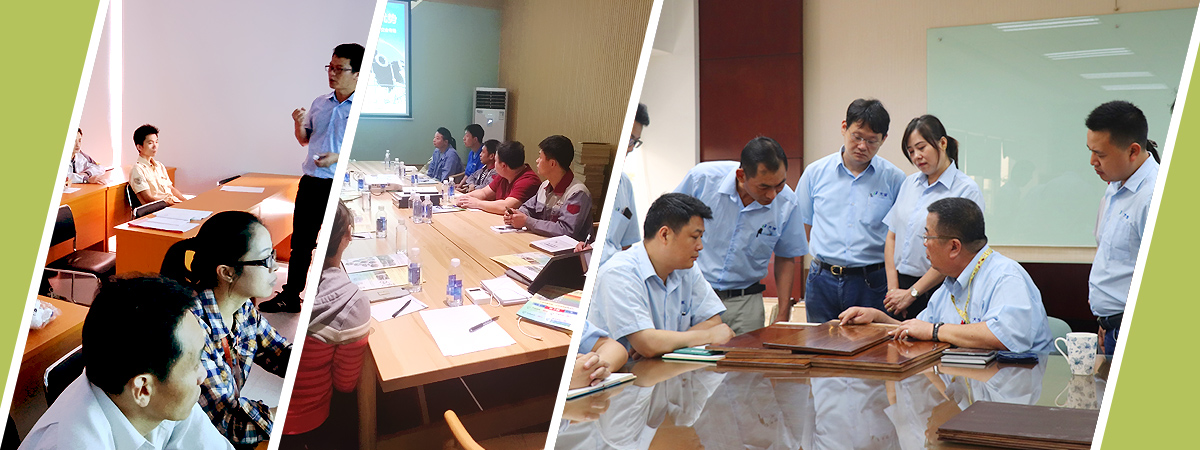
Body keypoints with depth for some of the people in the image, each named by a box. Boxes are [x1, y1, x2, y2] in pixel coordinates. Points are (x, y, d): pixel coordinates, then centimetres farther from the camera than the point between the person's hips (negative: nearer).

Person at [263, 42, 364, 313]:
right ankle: (290, 296, 24)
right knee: (300, 241, 13)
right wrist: (298, 124, 1)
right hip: (311, 181, 6)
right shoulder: (319, 103, 12)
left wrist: (337, 157, -22)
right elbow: (304, 140, 21)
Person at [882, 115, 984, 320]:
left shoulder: (967, 190, -7)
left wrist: (911, 293, -10)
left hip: (936, 289, -5)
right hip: (901, 283, 5)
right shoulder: (909, 183, 13)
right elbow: (892, 236, 12)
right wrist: (893, 288, 0)